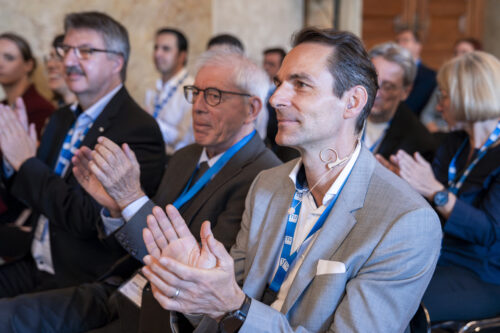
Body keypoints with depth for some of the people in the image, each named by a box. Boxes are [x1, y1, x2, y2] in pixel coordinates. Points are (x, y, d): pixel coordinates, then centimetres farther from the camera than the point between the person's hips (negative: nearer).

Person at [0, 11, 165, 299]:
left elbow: (88, 219, -21)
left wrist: (27, 163, -15)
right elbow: (35, 198, 16)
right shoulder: (63, 119, 12)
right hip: (34, 265, 8)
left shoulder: (138, 130, -16)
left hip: (82, 282, -7)